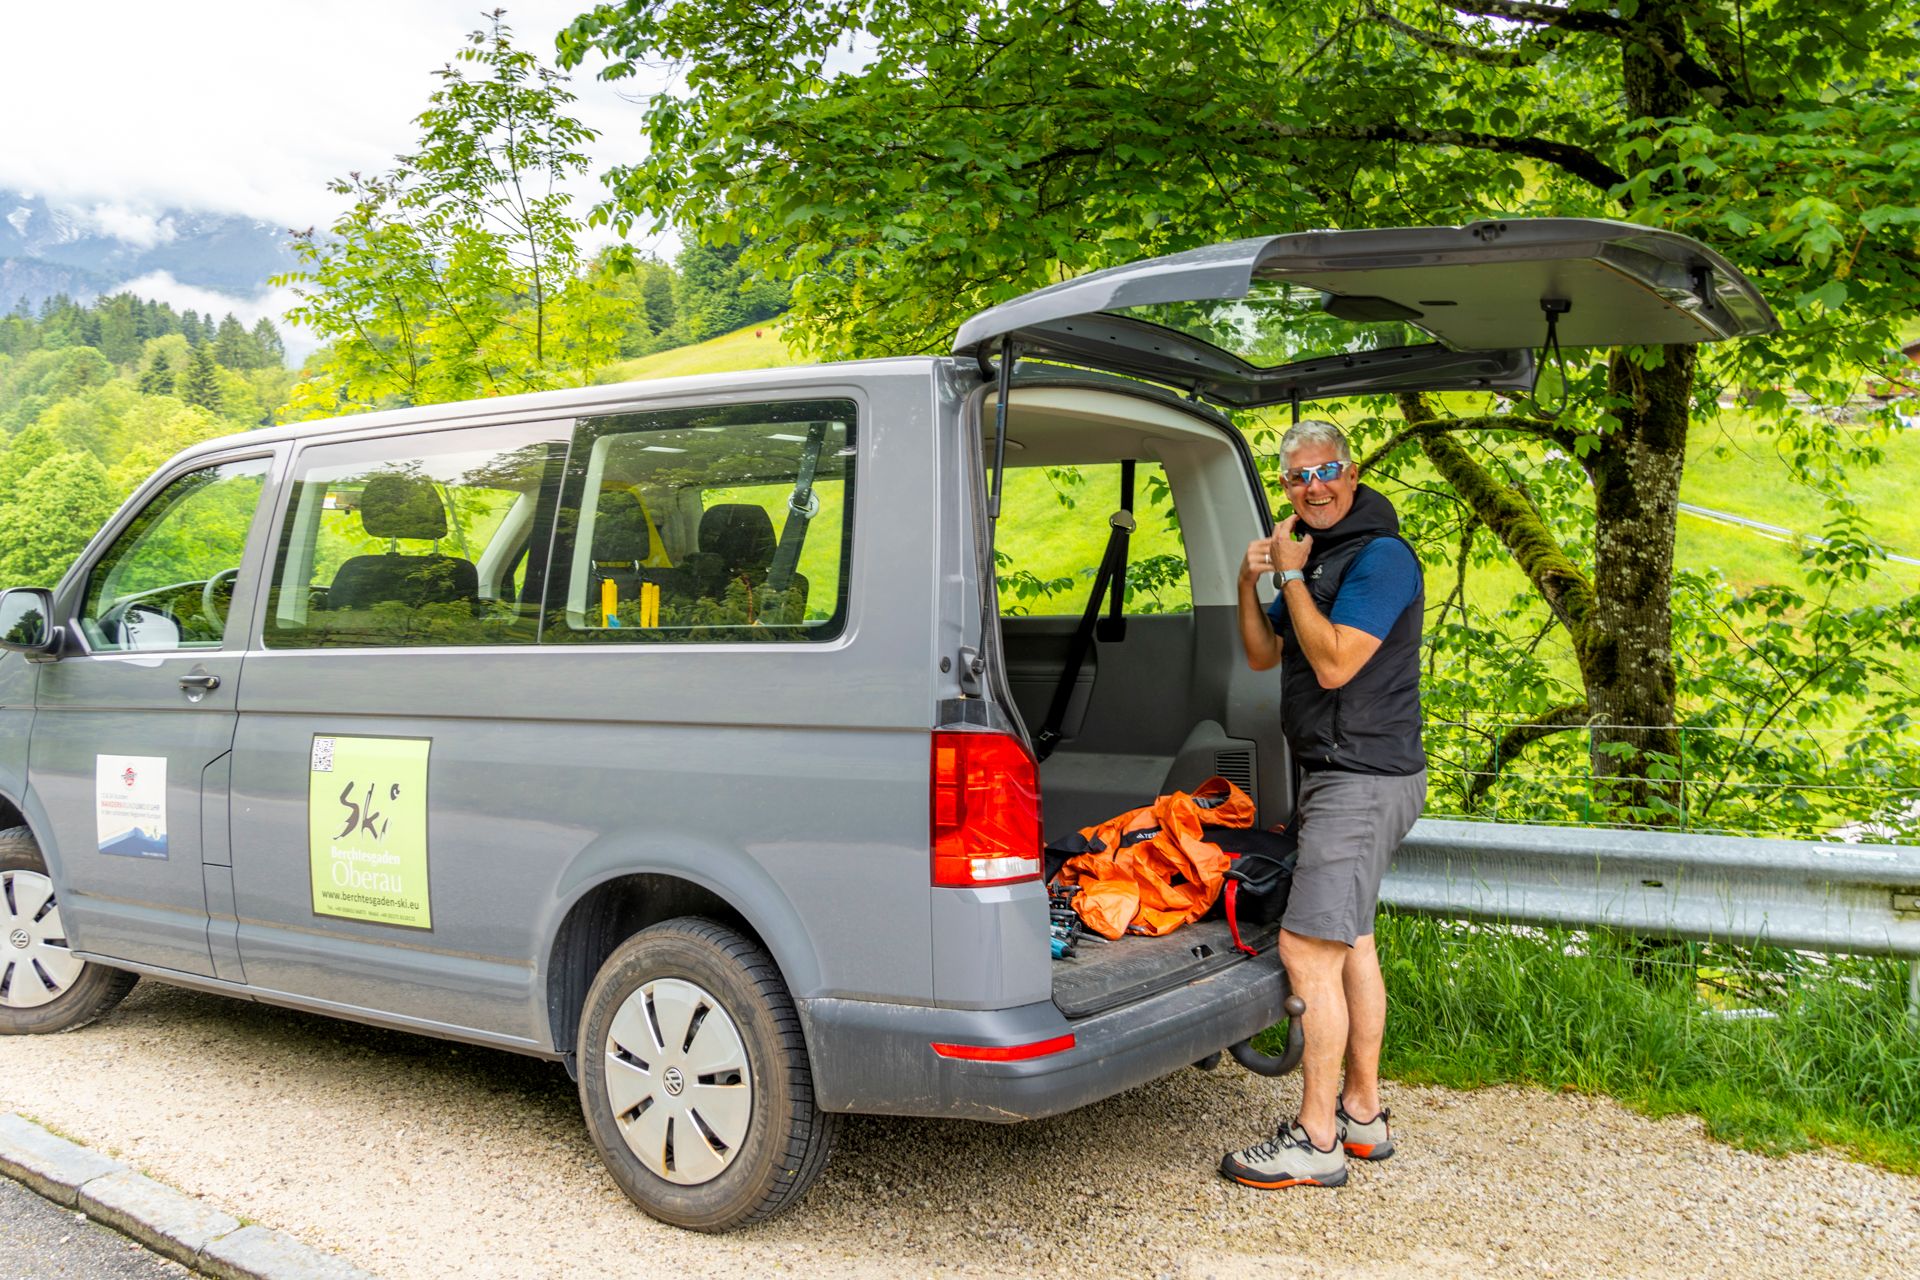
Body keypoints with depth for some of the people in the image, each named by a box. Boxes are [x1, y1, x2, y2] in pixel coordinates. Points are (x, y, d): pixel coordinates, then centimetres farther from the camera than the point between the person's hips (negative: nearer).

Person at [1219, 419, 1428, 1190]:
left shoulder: (1380, 557, -14)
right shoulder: (1316, 556, 16)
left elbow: (1334, 665, -22)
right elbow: (1263, 656, 15)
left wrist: (1291, 575, -15)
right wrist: (1248, 585, -1)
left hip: (1363, 780, -10)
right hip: (1335, 777, 10)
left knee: (1307, 951, -12)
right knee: (1351, 945, 15)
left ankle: (1315, 1142, -5)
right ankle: (1362, 1115, 26)